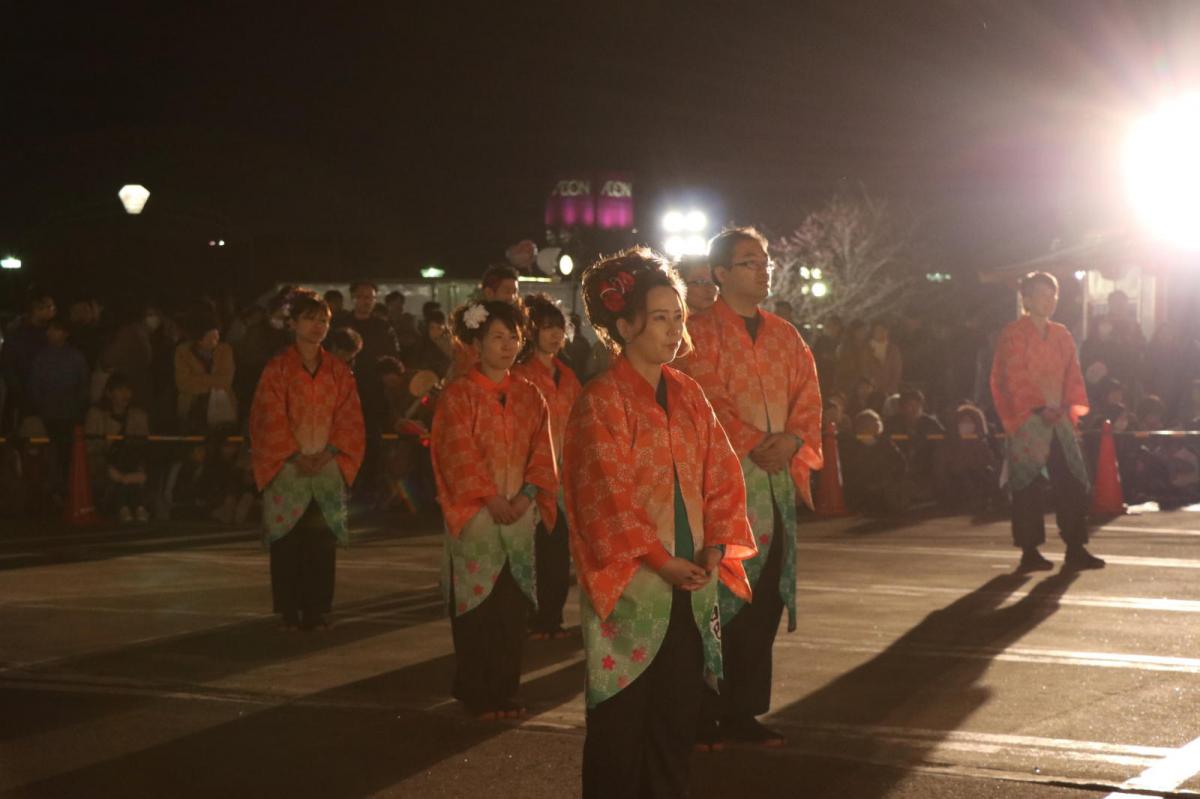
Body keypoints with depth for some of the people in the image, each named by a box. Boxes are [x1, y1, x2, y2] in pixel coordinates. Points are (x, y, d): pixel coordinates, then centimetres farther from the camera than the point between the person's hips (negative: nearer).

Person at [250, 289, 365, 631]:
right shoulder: (277, 369, 0)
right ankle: (290, 612, 4)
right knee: (288, 542, -3)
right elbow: (271, 420, -5)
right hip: (287, 469, -2)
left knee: (323, 543, 0)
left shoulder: (338, 371, 8)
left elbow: (349, 419, 5)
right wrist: (296, 456, -12)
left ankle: (316, 610, 6)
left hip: (328, 468, 2)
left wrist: (328, 453, -8)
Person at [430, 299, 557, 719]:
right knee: (476, 609, -4)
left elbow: (542, 452, 6)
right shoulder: (458, 396, -2)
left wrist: (526, 495, -9)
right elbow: (461, 456, -9)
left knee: (513, 610, 3)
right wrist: (492, 499, -16)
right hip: (475, 515, -4)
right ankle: (478, 696, 3)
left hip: (520, 514, 4)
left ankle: (506, 692, 11)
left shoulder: (529, 397, 11)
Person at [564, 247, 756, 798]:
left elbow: (722, 474, 9)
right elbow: (608, 498, -13)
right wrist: (660, 561, -16)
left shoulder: (688, 395, 11)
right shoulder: (602, 401, -7)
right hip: (630, 584, -6)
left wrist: (714, 548, -5)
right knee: (622, 718, -1)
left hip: (690, 584, 6)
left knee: (678, 713, 8)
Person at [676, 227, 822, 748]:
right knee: (719, 599, -6)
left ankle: (743, 712, 15)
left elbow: (808, 398, 11)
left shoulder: (785, 336, 16)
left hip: (779, 477, 6)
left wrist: (791, 440, -7)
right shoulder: (702, 331, -4)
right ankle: (703, 715, 1)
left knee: (765, 601, 7)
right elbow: (706, 400, -13)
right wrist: (752, 445, -19)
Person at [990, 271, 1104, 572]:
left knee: (1073, 481, 1)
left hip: (1058, 419, 6)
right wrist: (1039, 410, -17)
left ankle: (1075, 549, 5)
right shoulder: (1013, 334, -4)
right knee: (1028, 485, -4)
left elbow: (1073, 375, 13)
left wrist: (1072, 408, -4)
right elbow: (1013, 378, -11)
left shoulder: (1061, 335, 15)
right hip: (1027, 420, -6)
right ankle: (1029, 552, 1)